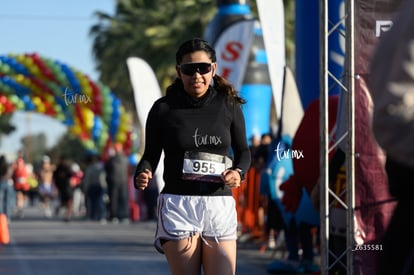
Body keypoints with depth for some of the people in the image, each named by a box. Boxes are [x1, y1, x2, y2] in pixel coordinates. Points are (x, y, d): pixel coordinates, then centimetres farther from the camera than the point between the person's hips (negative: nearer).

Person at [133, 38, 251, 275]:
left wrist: (238, 172, -6)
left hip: (220, 205, 1)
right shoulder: (163, 108, 3)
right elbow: (151, 155, 7)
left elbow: (243, 150, 16)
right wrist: (142, 175, -15)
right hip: (178, 205, -1)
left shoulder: (229, 106, 7)